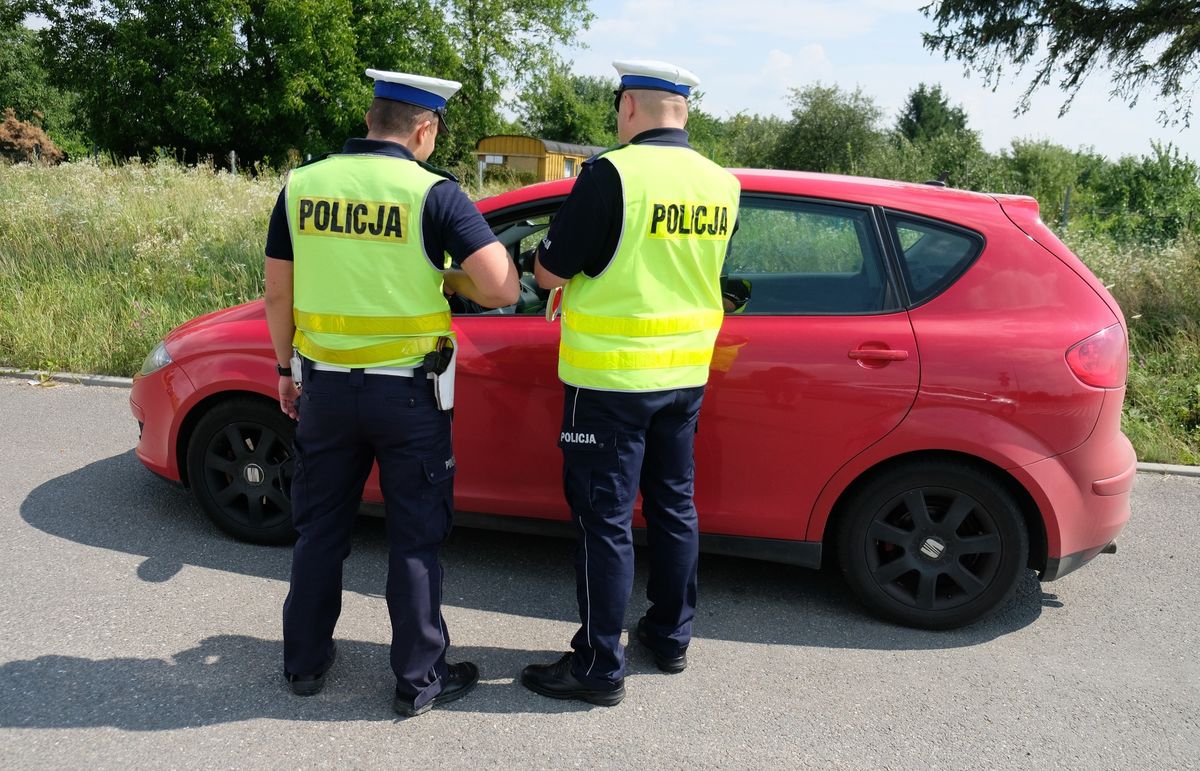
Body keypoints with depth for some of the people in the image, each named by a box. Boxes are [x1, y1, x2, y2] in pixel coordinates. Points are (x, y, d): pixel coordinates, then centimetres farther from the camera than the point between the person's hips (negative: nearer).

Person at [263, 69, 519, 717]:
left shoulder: (301, 185, 1)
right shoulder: (434, 193, -12)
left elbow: (278, 294, 6)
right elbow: (501, 289, -19)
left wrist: (287, 369, 18)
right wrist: (451, 278, 1)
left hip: (324, 387, 4)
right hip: (406, 393, -4)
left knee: (319, 529, 19)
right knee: (414, 539, 9)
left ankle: (304, 662, 33)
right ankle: (420, 679, 20)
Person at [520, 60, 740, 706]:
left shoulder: (612, 174, -16)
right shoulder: (721, 184, 5)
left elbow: (551, 272, -12)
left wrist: (543, 249, 10)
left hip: (611, 376, -7)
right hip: (686, 374, 7)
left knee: (604, 519, 2)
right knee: (673, 506, 18)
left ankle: (599, 667, 13)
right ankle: (670, 636, 32)